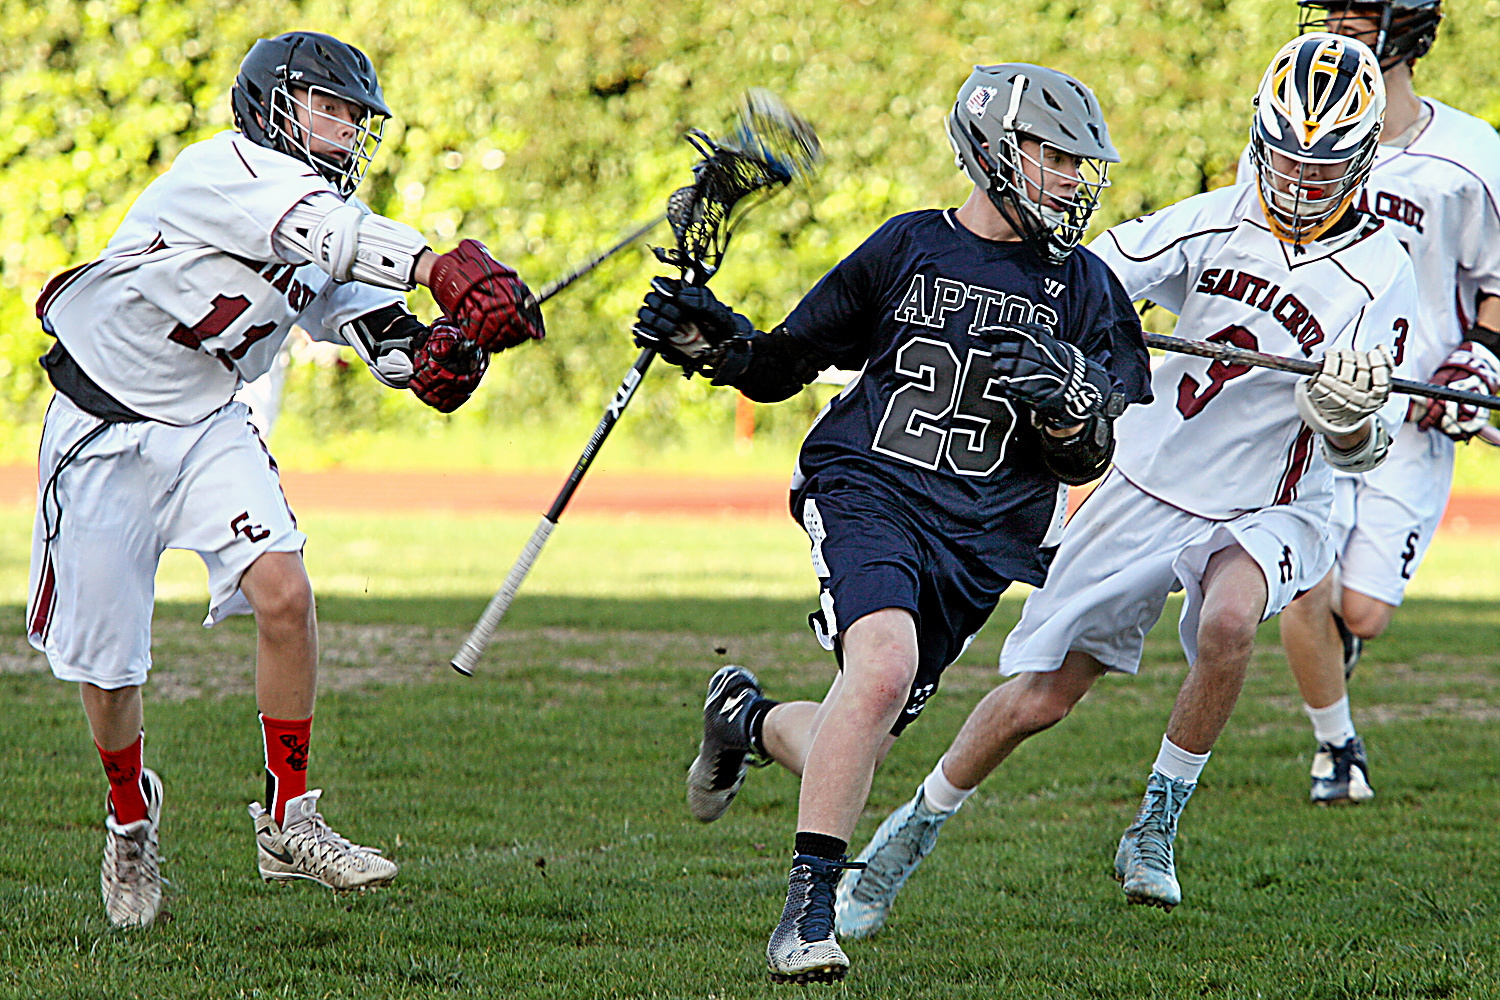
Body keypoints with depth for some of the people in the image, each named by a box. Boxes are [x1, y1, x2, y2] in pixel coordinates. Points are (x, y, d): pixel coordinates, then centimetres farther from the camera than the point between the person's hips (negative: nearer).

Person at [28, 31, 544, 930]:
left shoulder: (326, 232, 3)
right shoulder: (225, 172, -22)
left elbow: (375, 326, -4)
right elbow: (332, 232, -37)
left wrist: (436, 353, -26)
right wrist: (445, 269, -49)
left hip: (208, 430, 6)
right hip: (104, 433, -6)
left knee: (283, 593, -19)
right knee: (106, 668, 0)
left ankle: (288, 821, -7)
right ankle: (131, 813, 30)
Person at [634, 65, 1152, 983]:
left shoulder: (1083, 288, 9)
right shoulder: (907, 249, 7)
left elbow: (1089, 461, 9)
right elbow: (785, 363, 15)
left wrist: (1067, 406, -13)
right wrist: (709, 340, -5)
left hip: (979, 537, 3)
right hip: (868, 492, -2)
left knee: (855, 747, 0)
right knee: (884, 664, -31)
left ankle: (750, 720, 37)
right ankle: (810, 903, -22)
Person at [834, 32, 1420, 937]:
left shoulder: (1380, 276, -12)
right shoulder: (1216, 223, -6)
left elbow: (1360, 451, -12)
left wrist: (1351, 416, -34)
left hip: (1269, 513, -2)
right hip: (1151, 488, 2)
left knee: (1228, 622, -36)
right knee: (1037, 700, -1)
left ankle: (1157, 830, -15)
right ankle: (910, 838, 25)